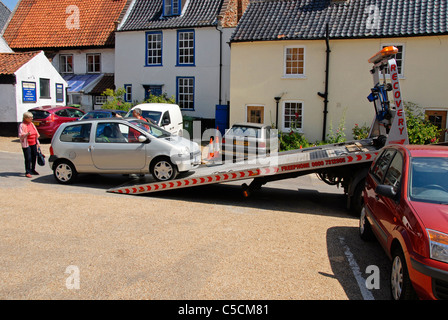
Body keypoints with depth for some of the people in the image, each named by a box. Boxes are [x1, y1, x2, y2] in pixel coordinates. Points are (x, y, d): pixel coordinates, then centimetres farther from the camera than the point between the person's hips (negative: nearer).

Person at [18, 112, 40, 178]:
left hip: (33, 144, 7)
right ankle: (27, 172, -2)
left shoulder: (32, 124, 14)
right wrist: (27, 134, -32)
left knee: (34, 157, 11)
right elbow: (20, 135, -13)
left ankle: (33, 170, 26)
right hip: (26, 144, -7)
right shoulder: (22, 125, -7)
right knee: (28, 158, -8)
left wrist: (37, 143, 19)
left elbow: (36, 134, 20)